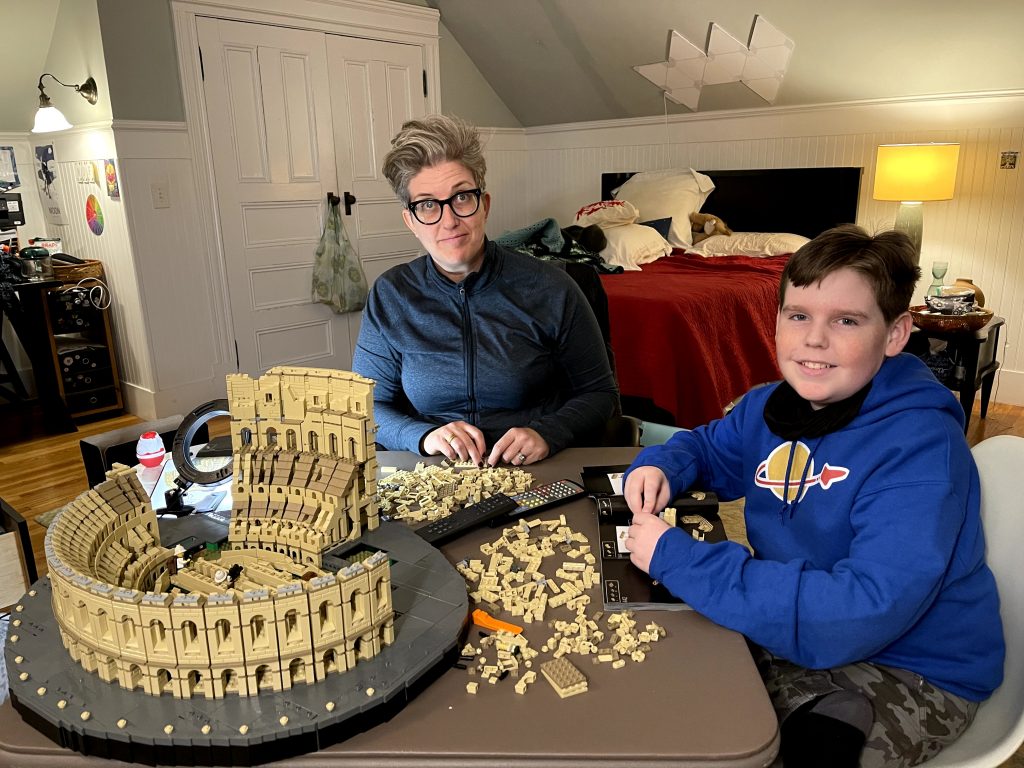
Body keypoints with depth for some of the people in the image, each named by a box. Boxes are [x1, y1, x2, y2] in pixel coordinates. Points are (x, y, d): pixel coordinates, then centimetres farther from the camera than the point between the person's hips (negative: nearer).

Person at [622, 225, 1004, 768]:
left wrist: (677, 560, -33)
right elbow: (706, 447, 17)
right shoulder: (771, 406, -3)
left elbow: (862, 615, -36)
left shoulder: (920, 448, -26)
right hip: (794, 630, 6)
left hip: (910, 672, -6)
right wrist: (658, 467, -8)